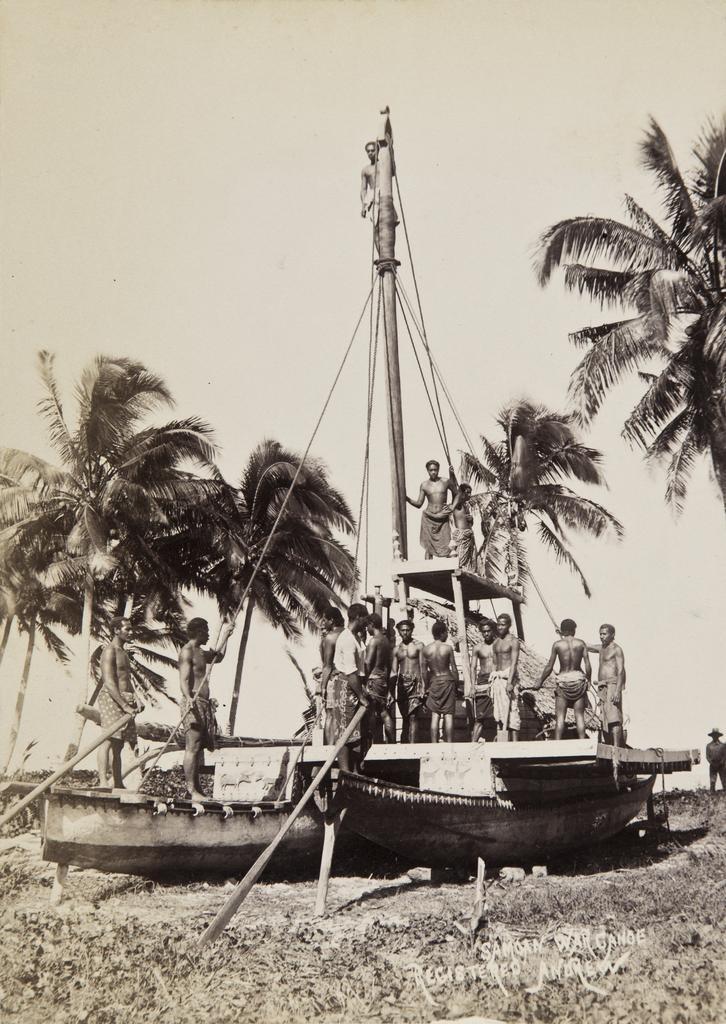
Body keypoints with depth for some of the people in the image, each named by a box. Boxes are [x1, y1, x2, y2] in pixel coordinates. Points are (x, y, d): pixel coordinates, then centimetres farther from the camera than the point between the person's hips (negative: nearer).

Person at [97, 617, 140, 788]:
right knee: (108, 740, -15)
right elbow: (109, 683, -15)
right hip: (111, 699, -9)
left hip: (124, 702, 9)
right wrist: (125, 705, -19)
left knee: (119, 745, 8)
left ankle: (118, 783, 10)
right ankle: (103, 782, -20)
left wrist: (134, 703, 12)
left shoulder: (123, 652, 23)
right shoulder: (110, 651, -6)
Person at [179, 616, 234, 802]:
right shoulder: (186, 652, -7)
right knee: (192, 747, -11)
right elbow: (183, 679, -19)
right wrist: (188, 698, -35)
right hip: (193, 703, -10)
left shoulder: (200, 653, 22)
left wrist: (225, 634, 41)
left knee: (199, 747, 9)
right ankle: (192, 790, -11)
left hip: (204, 704, 10)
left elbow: (218, 657, 42)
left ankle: (196, 788, 12)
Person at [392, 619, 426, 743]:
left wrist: (424, 686, -9)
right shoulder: (397, 649, 12)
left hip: (415, 683, -4)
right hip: (402, 683, 4)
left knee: (413, 716, -12)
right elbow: (393, 671, 11)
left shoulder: (418, 645, 1)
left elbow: (422, 667, -2)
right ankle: (404, 744, 16)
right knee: (405, 717, 9)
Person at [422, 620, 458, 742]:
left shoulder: (426, 649, -1)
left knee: (435, 715, 6)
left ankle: (434, 745, 3)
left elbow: (424, 670, 4)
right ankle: (449, 744, 3)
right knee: (448, 715, 3)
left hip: (434, 682, 2)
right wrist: (456, 682, 8)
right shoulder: (448, 647, -8)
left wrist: (427, 685, 14)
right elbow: (454, 669, -4)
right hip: (447, 680, -2)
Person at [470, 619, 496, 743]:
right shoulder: (478, 648, 10)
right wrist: (472, 685, -5)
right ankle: (473, 743, -2)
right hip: (483, 682, 1)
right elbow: (473, 668, 7)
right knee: (479, 717, -1)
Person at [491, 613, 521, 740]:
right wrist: (493, 682, 12)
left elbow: (514, 663, -12)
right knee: (500, 712, 4)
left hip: (509, 677, -7)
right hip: (498, 679, 7)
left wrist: (510, 682, -21)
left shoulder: (513, 641, -4)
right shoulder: (495, 643, 16)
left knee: (512, 709, -9)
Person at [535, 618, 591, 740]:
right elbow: (587, 665, -3)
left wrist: (539, 681, 9)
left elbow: (549, 667, -1)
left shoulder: (557, 644, -2)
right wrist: (588, 680, 13)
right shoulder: (581, 643, 0)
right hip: (579, 679, 1)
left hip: (563, 680, -1)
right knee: (579, 716, 5)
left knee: (560, 716, 1)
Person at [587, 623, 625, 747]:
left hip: (612, 685, -8)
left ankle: (616, 747, -22)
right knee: (606, 719, 5)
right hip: (602, 687, 8)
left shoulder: (616, 649, -4)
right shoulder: (601, 648, 19)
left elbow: (621, 671, -13)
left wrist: (617, 691, -22)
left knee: (613, 718, -16)